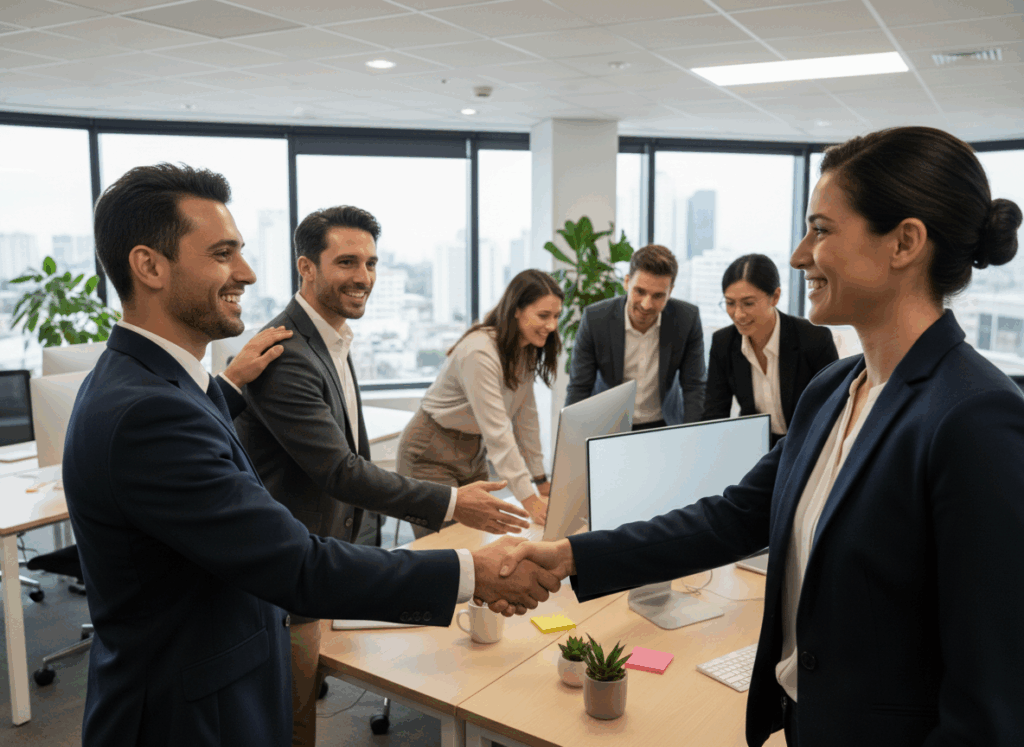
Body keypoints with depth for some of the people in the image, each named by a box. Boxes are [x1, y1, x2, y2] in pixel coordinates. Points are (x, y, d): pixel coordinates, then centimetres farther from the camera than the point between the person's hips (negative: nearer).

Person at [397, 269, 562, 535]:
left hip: (473, 451, 8)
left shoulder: (527, 351, -1)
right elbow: (497, 432, -31)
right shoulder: (480, 352, -28)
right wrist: (530, 501, -32)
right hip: (431, 455, -8)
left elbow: (526, 416, 4)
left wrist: (541, 480, 2)